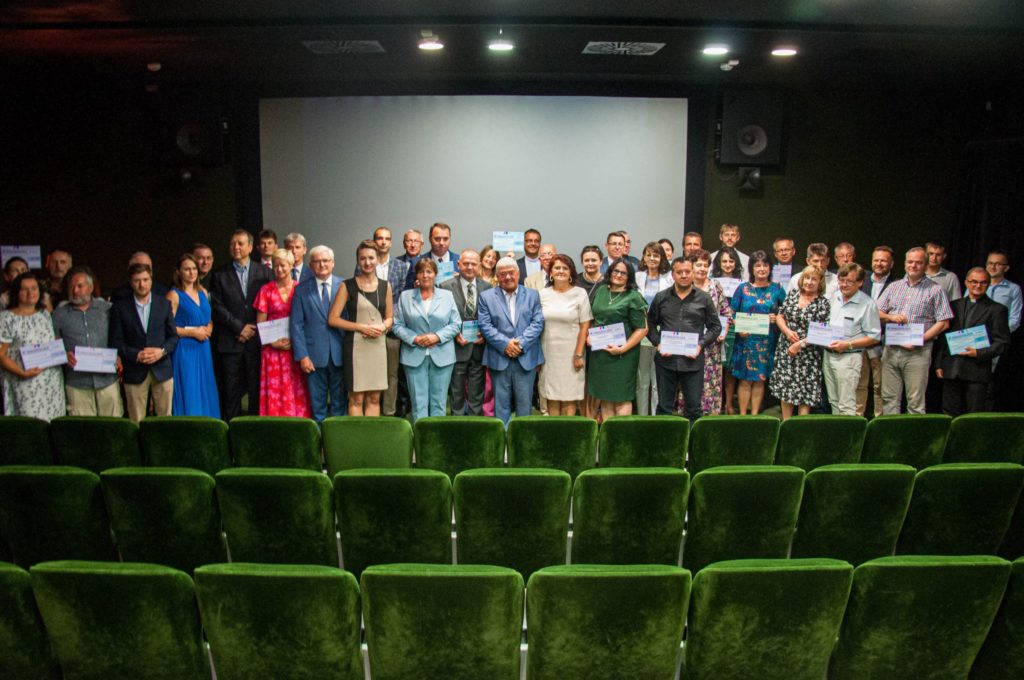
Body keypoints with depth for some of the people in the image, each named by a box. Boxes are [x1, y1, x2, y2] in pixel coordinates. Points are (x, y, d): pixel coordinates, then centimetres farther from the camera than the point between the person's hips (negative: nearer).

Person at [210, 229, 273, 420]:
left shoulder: (264, 272, 8)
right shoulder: (219, 274, 7)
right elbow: (217, 307, 1)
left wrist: (254, 329, -4)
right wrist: (239, 327, -8)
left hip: (257, 339, 0)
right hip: (230, 342, 0)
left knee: (257, 389, 2)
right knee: (231, 391, 1)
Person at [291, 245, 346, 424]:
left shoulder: (344, 286, 2)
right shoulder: (301, 290, 4)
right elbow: (296, 324, 2)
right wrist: (302, 355, -6)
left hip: (339, 354, 0)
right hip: (314, 355, 0)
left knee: (340, 403, 8)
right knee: (317, 404, 7)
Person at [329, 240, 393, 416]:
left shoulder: (385, 286, 10)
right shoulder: (348, 286, -1)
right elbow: (332, 319, -4)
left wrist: (382, 327, -6)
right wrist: (362, 327, -13)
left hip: (378, 345, 4)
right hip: (355, 346, -4)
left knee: (374, 398, 7)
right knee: (356, 398, -2)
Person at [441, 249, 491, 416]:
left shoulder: (487, 287, 5)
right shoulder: (446, 287, -3)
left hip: (479, 347, 2)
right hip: (457, 347, -2)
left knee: (477, 394, 9)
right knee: (457, 394, 8)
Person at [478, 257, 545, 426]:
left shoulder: (532, 295, 9)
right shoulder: (486, 297, 6)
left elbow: (538, 323, 0)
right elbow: (485, 326, -2)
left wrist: (521, 343, -13)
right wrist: (505, 344, -15)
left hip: (526, 358, 1)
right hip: (499, 359, -1)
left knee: (524, 402, 6)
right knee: (501, 403, 5)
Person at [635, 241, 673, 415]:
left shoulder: (670, 279, 5)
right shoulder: (637, 277, 8)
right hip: (641, 336, 1)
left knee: (659, 382, 1)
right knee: (642, 381, 9)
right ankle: (641, 418, 19)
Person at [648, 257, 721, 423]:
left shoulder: (704, 299, 5)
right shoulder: (661, 298, 7)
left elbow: (715, 326, 7)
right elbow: (650, 323, 11)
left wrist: (701, 345, -7)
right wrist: (657, 343, -5)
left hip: (693, 361, -1)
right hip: (665, 360, 1)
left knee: (693, 408, 5)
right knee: (664, 406, 9)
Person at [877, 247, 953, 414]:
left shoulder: (935, 290, 3)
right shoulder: (894, 287, 15)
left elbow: (943, 323, -3)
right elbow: (876, 313, 13)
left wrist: (919, 340, -13)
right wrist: (890, 317, -8)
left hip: (918, 352, -3)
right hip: (891, 350, 4)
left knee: (915, 402, -1)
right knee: (889, 398, 5)